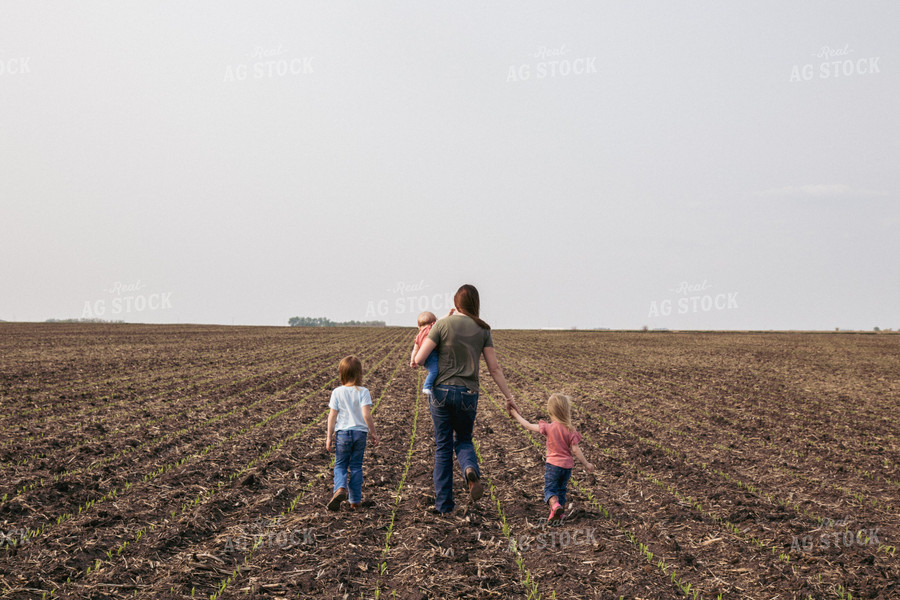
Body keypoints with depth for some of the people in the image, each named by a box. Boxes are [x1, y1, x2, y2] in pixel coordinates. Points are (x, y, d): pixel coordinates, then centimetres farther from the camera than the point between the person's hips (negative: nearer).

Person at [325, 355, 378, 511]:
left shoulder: (337, 392, -4)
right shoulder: (363, 392, -7)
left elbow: (332, 416, -3)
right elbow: (366, 414, -14)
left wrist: (329, 437, 3)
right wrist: (374, 433, -5)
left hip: (342, 433, 0)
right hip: (360, 433, 0)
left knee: (340, 464, 11)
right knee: (356, 466, 10)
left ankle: (340, 488, -17)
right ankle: (355, 500, 13)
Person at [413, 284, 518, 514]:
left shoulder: (443, 325, -5)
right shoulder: (482, 329, 3)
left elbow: (418, 360, -9)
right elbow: (494, 368, 2)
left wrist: (416, 360, 15)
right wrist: (509, 397, 9)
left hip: (441, 391, -1)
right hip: (468, 394, 2)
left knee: (443, 447, 9)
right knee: (463, 440, 21)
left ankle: (443, 504, 10)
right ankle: (471, 470, -12)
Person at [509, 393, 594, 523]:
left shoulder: (548, 428, -10)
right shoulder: (570, 431, -8)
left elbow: (528, 426, -1)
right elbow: (575, 450, -9)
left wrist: (516, 415, 12)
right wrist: (586, 464, 0)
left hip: (553, 464, -3)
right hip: (567, 465, 3)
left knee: (549, 489, -2)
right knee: (561, 489, 18)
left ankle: (555, 505, -30)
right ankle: (558, 513, 18)